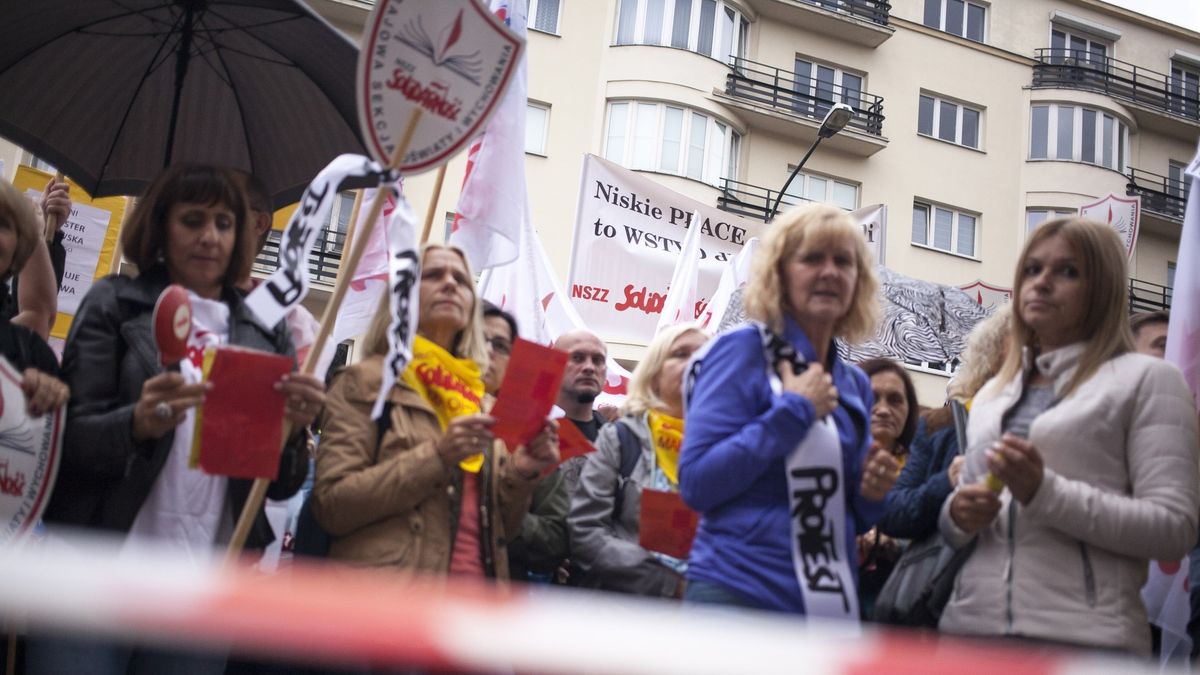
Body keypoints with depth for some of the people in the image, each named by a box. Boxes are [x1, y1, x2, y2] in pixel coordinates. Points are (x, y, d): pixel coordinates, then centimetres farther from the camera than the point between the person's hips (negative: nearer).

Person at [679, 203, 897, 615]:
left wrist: (871, 496, -4)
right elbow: (696, 483, -17)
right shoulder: (741, 351, -9)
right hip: (738, 594, -6)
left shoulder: (855, 384, 8)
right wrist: (793, 410, -16)